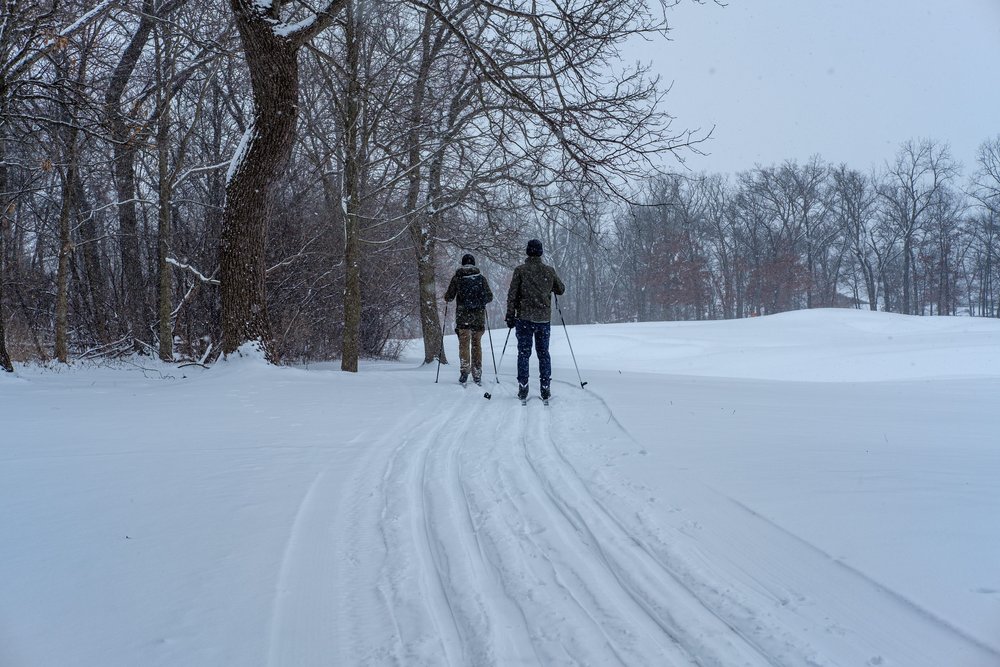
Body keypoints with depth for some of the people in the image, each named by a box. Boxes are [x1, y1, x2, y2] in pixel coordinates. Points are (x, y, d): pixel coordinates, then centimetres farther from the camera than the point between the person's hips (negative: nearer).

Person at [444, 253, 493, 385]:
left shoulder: (457, 277, 0)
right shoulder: (481, 278, 3)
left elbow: (449, 297, 0)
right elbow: (489, 297, 5)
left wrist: (446, 296, 23)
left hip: (463, 315, -1)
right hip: (479, 315, 2)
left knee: (464, 343, 1)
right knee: (477, 344, 9)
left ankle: (465, 370, -15)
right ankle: (477, 374, 8)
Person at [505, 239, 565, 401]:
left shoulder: (520, 270, -4)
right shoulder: (549, 271, 2)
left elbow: (512, 295, -6)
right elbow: (561, 289, 13)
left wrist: (510, 316, -1)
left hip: (525, 318, -2)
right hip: (544, 318, 2)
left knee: (524, 353, 4)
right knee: (544, 354, 9)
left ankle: (523, 389, 0)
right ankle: (545, 389, 6)